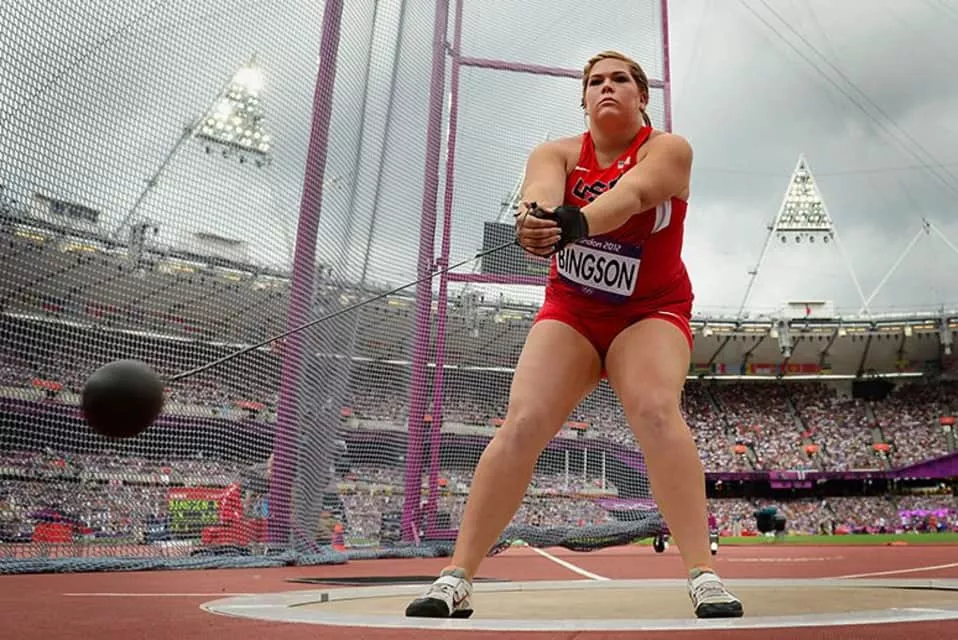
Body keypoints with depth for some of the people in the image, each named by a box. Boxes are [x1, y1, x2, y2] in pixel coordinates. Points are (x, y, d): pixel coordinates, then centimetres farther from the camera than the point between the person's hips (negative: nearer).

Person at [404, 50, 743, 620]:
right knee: (522, 424, -13)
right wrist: (534, 221, -51)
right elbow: (540, 194, -26)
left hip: (650, 312, -1)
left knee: (656, 410, -29)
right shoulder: (557, 154, -2)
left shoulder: (668, 149, -8)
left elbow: (631, 193, -31)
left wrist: (575, 221, -52)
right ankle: (456, 579, -8)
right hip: (571, 312, 2)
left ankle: (705, 577, -22)